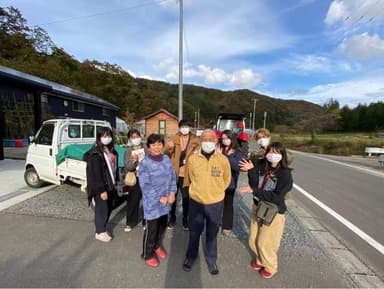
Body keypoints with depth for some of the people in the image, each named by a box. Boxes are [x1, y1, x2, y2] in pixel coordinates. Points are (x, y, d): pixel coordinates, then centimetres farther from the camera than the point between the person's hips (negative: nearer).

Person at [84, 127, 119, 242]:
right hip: (100, 187, -8)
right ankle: (100, 232, 25)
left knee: (109, 208, 17)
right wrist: (101, 190, -20)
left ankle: (102, 228, 36)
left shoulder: (112, 151, 8)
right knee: (102, 209, 5)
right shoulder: (95, 154, -18)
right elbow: (95, 173, -20)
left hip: (110, 185, 8)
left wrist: (115, 182, 11)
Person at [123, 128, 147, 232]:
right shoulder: (128, 151, -1)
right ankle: (130, 222, 30)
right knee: (132, 202, 10)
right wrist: (133, 161, -25)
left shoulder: (146, 149, -1)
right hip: (134, 179, 0)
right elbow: (127, 167, -8)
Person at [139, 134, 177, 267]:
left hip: (166, 201, 5)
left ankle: (158, 246, 49)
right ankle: (148, 254, 35)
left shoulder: (166, 159, -1)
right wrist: (160, 198, -17)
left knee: (163, 226, 22)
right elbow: (145, 186, -18)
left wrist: (172, 193, -7)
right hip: (152, 203, -5)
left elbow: (173, 177, 4)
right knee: (151, 229, 10)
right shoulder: (145, 163, -17)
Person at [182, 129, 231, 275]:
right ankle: (190, 256, 45)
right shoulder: (193, 158, -11)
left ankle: (211, 260, 43)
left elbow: (226, 180, 4)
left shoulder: (223, 160, -12)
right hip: (196, 201, 1)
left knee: (212, 233, 19)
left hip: (215, 203, 0)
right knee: (194, 232, 19)